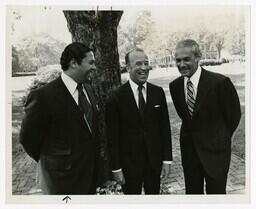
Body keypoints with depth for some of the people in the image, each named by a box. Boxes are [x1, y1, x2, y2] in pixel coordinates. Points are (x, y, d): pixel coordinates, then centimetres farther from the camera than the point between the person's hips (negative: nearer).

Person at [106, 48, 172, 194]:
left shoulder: (158, 92, -1)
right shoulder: (116, 97, -10)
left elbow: (165, 127, 2)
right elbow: (113, 136, -8)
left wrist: (167, 159, 1)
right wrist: (116, 168, -8)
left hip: (155, 160, 3)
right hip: (129, 162, -2)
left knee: (154, 193, 17)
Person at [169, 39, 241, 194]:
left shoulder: (220, 82, -18)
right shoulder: (175, 86, -2)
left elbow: (234, 114, -5)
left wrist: (221, 138, 5)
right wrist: (192, 133, 12)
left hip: (215, 150, -4)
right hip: (189, 149, 5)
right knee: (192, 191, 17)